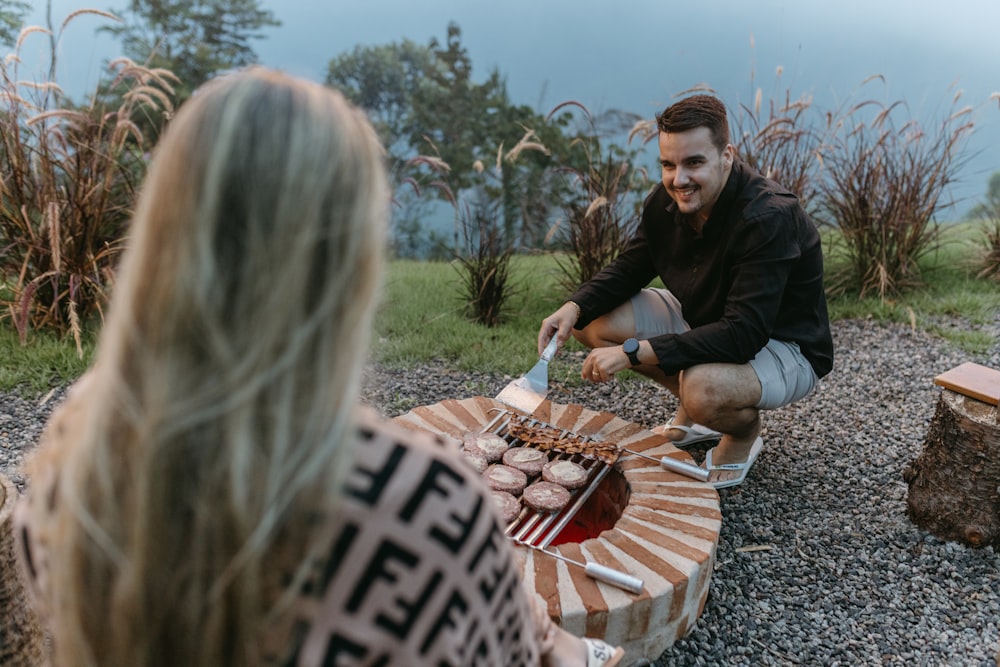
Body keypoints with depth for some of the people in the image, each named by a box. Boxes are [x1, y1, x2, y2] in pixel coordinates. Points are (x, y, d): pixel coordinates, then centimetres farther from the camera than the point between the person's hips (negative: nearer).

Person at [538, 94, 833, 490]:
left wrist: (633, 352, -39)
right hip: (701, 321, 7)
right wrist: (574, 307, -18)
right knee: (591, 322, -6)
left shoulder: (770, 218, -32)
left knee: (705, 388, -40)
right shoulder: (667, 201, -11)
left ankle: (745, 431, 1)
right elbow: (630, 268, 3)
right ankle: (695, 413, 10)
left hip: (782, 347, -7)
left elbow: (743, 336, -37)